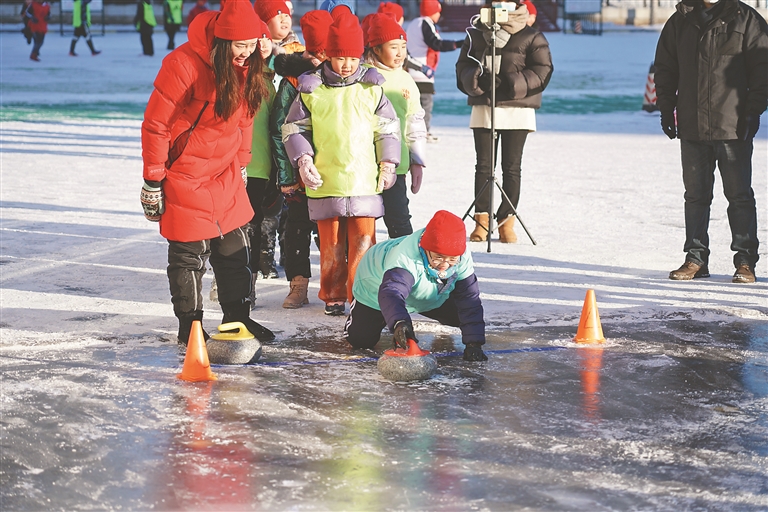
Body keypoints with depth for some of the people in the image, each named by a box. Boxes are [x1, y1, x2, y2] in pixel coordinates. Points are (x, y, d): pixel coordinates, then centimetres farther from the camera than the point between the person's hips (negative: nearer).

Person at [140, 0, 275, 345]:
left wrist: (241, 165, 19)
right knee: (190, 252, 0)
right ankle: (190, 327, 13)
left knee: (234, 246, 11)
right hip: (185, 176, -6)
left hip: (225, 176, 6)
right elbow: (155, 125, -17)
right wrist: (152, 181, -13)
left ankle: (237, 317, 25)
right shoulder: (183, 65, -23)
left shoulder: (247, 66, -2)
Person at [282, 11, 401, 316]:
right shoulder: (311, 90, 1)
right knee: (331, 243, 6)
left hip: (364, 181, 0)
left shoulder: (372, 88, 4)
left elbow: (388, 128, 12)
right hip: (325, 182, 0)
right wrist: (303, 160, -5)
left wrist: (388, 165, 5)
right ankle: (332, 296, 18)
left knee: (363, 240, -2)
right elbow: (293, 128, 8)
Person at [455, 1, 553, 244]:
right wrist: (477, 79, -13)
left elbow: (542, 71, -5)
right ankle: (482, 220, 7)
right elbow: (462, 66, 9)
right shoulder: (476, 34, 10)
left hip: (518, 110, -2)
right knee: (483, 165, 2)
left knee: (512, 167, 1)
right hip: (483, 108, 2)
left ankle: (506, 221, 7)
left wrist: (512, 83, -17)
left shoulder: (532, 38, 1)